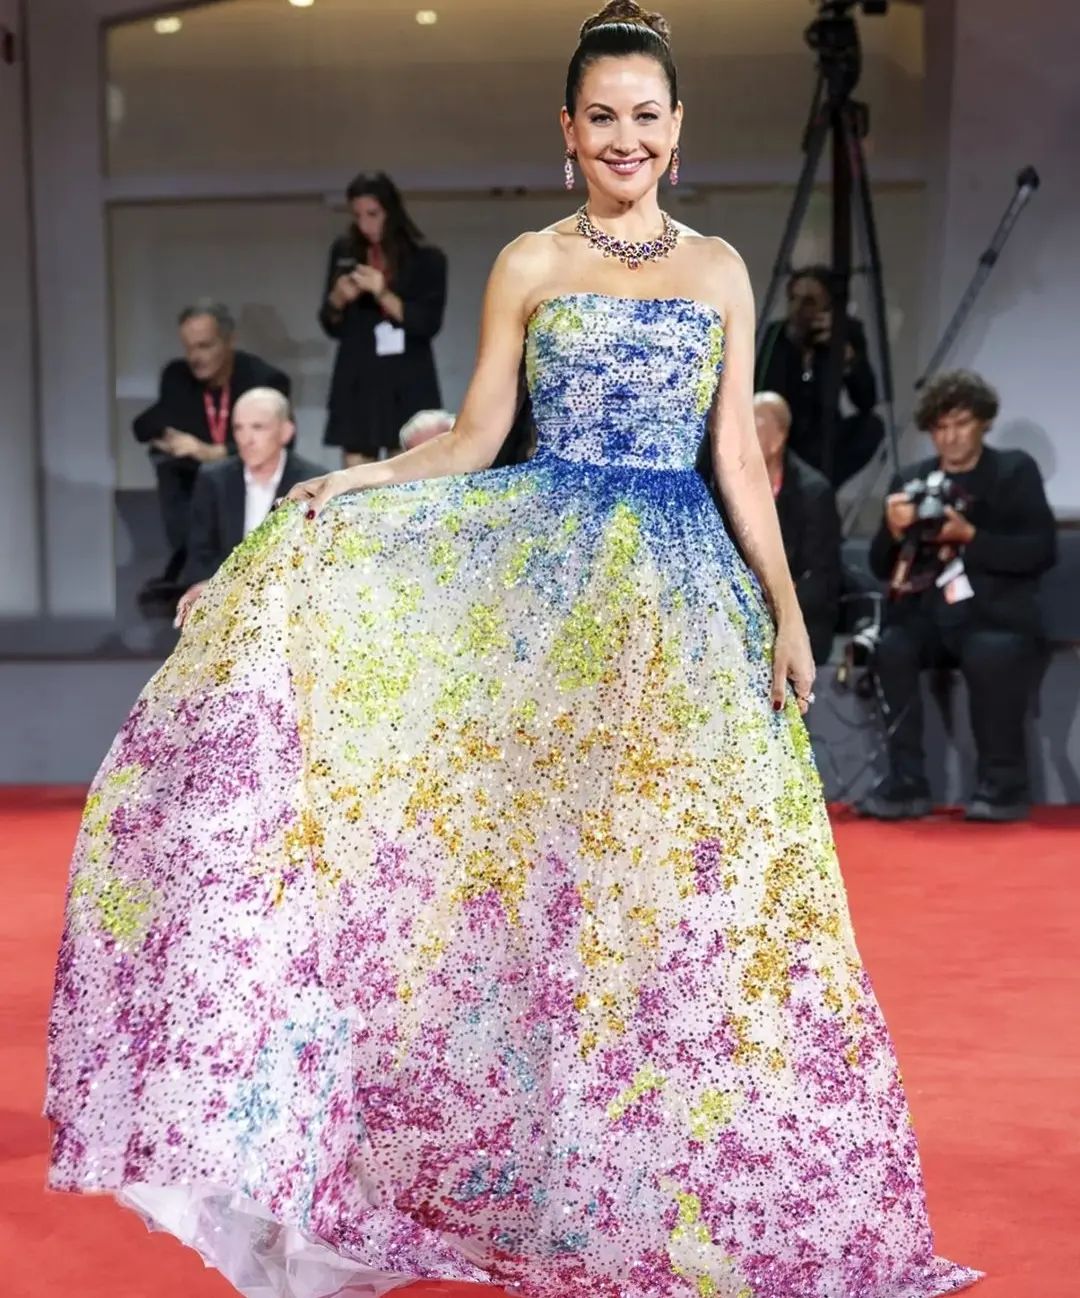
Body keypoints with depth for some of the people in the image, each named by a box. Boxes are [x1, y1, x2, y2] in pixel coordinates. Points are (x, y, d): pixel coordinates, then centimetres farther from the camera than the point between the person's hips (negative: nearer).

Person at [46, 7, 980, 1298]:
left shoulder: (720, 267, 11)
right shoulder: (529, 263, 7)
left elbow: (738, 456, 9)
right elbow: (473, 440, 4)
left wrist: (786, 606, 3)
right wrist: (352, 482, -12)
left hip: (683, 588, 2)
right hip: (546, 569, -1)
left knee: (674, 864, 1)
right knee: (547, 862, -7)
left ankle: (657, 1184, 16)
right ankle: (547, 1177, 9)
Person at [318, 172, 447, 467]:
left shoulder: (426, 259, -1)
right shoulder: (345, 252, 9)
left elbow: (428, 324, -9)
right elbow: (331, 326, 12)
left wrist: (383, 294, -19)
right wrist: (337, 300, -9)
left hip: (407, 388, -3)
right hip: (357, 383, 3)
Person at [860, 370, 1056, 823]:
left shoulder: (1015, 471, 6)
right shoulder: (912, 480, 14)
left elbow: (1042, 551, -6)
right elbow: (882, 568, 12)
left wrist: (970, 537, -17)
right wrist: (895, 531, -10)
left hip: (997, 617, -3)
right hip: (931, 615, 3)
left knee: (991, 654, -35)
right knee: (891, 646, -28)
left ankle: (1003, 784, -17)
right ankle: (906, 784, -21)